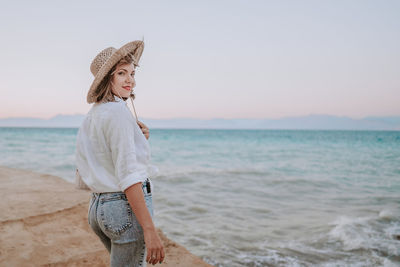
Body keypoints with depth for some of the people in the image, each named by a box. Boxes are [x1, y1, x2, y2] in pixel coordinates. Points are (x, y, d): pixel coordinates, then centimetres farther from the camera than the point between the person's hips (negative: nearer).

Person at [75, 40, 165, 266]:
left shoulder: (93, 114, 13)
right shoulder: (118, 112, -15)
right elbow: (128, 175, -22)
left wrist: (140, 140, 7)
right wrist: (149, 229, -24)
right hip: (127, 207, -10)